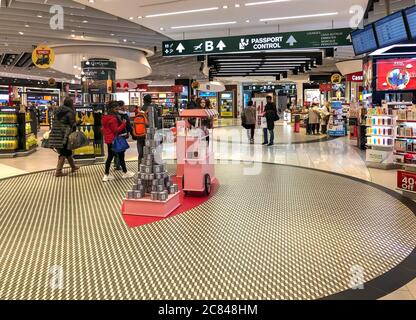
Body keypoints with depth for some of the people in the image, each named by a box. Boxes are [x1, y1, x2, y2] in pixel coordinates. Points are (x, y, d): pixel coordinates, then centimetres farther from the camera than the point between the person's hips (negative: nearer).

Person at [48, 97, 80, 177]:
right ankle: (58, 172, 1)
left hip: (55, 134, 8)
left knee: (67, 151, 20)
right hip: (64, 135, -8)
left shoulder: (57, 111, 16)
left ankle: (73, 167, 33)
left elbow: (54, 123, 18)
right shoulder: (70, 112, -7)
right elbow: (73, 125, -10)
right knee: (63, 153, 1)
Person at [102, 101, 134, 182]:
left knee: (110, 157, 11)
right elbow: (116, 130, -20)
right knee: (121, 156, 3)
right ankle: (125, 173, 14)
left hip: (108, 140, 9)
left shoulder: (106, 118, 11)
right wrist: (124, 123, -19)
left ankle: (106, 175, 11)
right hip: (114, 140, -9)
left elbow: (104, 129, 19)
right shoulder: (113, 118, -19)